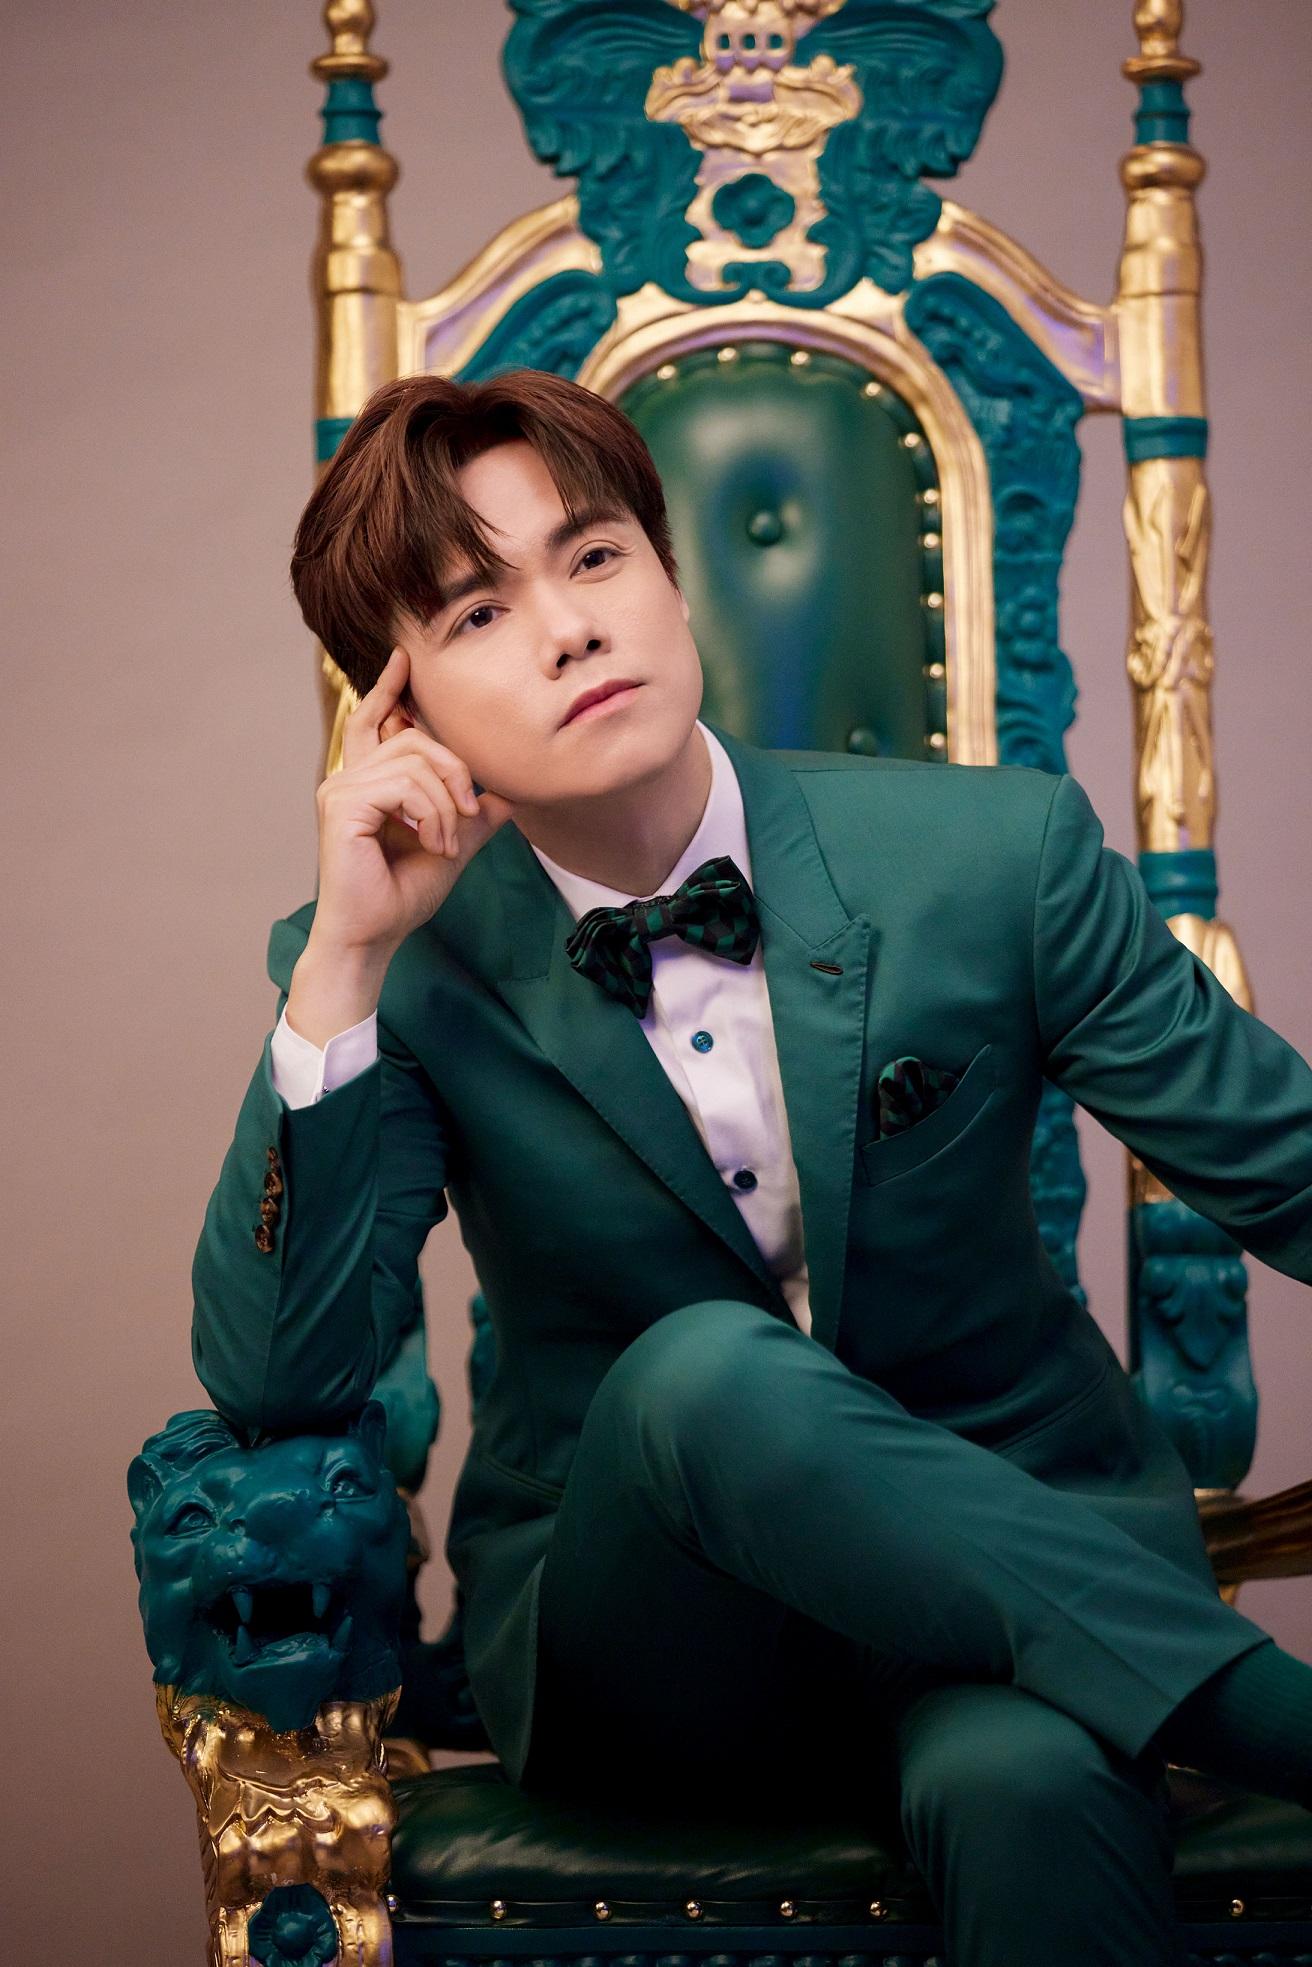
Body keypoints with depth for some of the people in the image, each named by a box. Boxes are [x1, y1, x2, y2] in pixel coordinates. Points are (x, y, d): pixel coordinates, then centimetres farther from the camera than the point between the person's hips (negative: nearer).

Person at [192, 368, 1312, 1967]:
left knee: (1027, 1777, -39)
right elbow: (275, 1381, -13)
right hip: (633, 1632, 2)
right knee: (709, 1370, -35)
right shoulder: (407, 977, -4)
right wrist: (346, 960, -20)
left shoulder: (997, 855, -5)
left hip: (1002, 1525, -1)